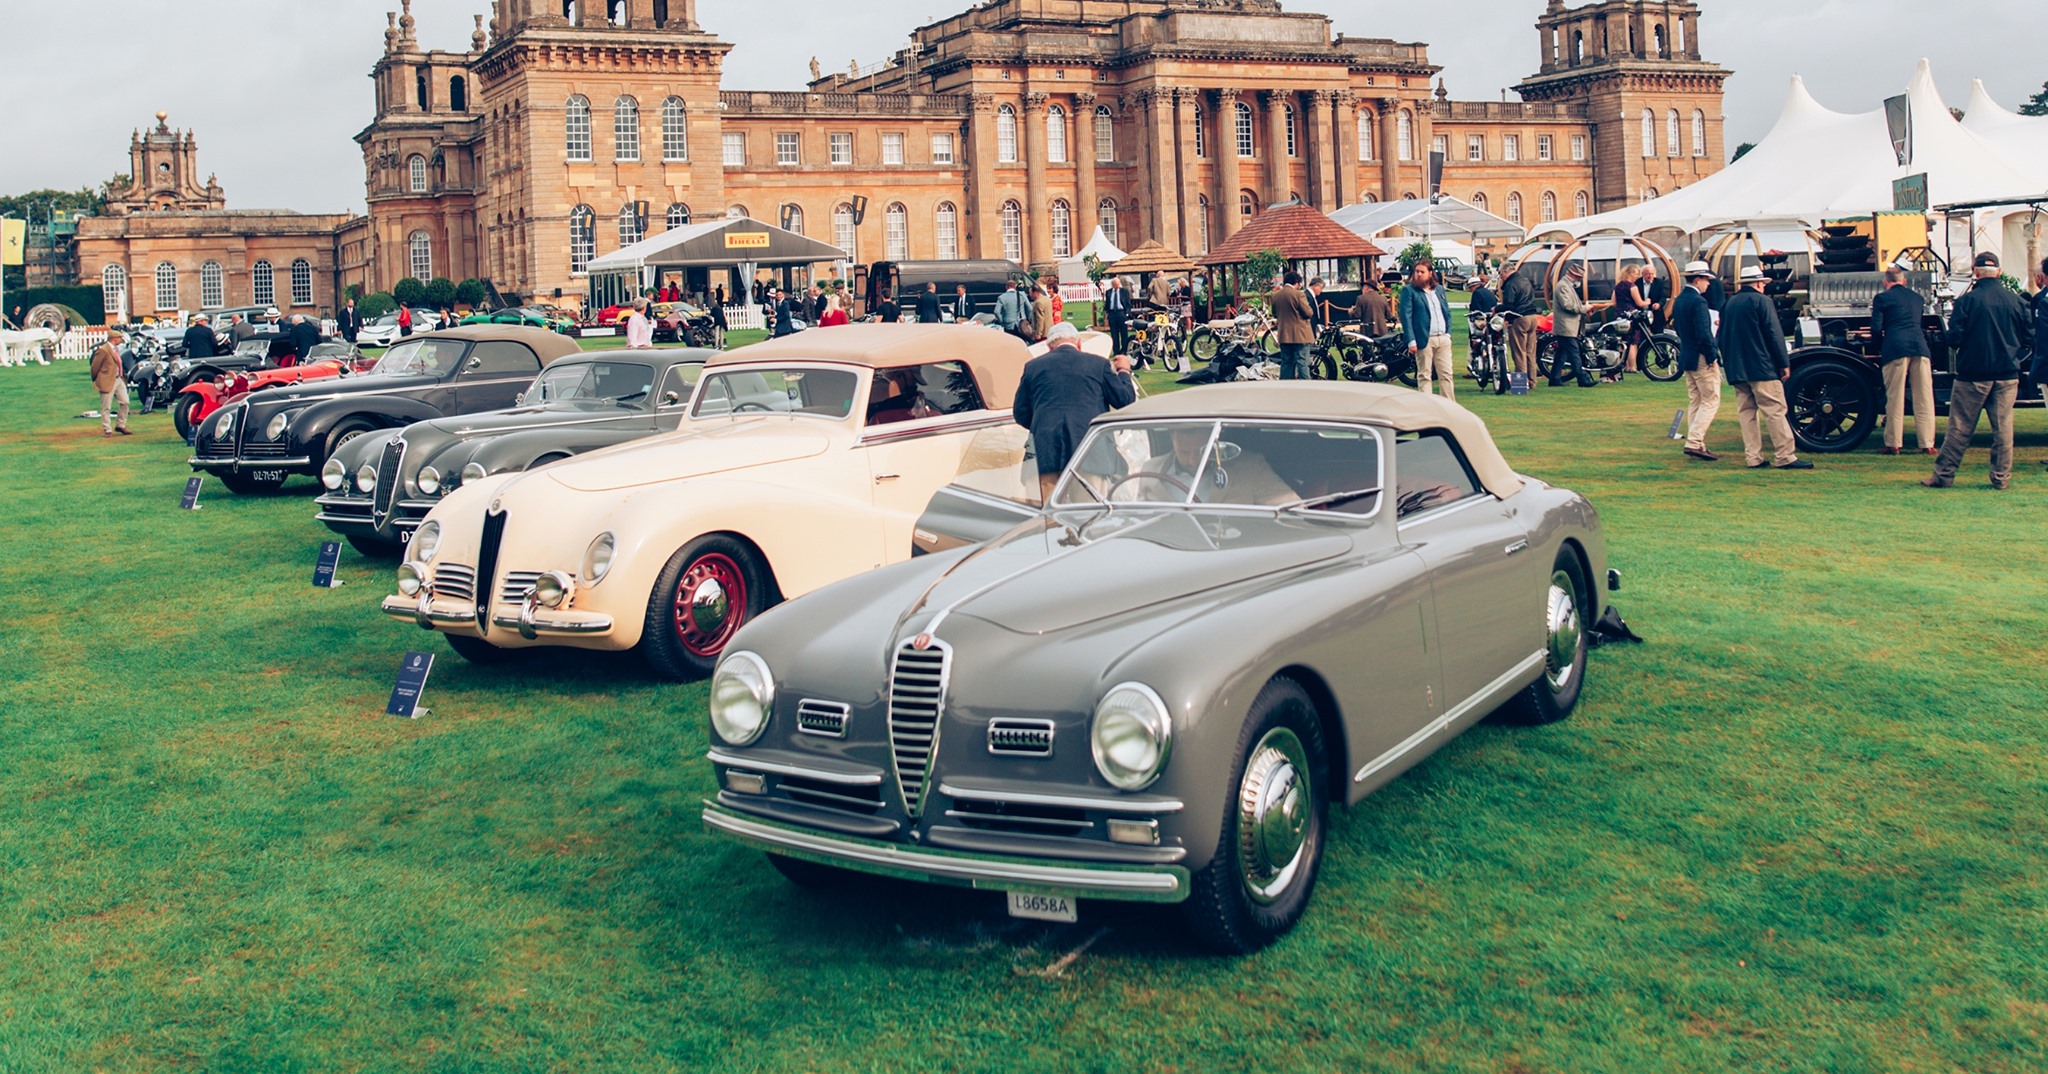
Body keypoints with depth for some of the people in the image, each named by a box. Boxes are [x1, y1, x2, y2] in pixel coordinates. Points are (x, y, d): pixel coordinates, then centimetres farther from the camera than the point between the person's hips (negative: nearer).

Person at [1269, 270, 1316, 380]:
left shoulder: (1275, 296, 5)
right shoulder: (1298, 294, -13)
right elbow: (1308, 313, -12)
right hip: (1300, 334, -6)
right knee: (1302, 362, -4)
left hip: (1283, 335, 6)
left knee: (1286, 363, 10)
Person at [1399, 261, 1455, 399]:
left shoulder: (1439, 290, 16)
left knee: (1446, 375, 7)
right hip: (1424, 340, -5)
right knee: (1424, 376, -1)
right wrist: (1411, 341, -15)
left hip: (1443, 339, 5)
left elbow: (1447, 312, 20)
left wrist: (1448, 333, 7)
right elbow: (1406, 316, -7)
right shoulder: (1408, 291, -1)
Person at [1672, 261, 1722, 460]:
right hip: (1702, 359, -9)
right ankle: (1694, 443, -12)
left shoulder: (1678, 301, 10)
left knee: (1694, 402, 13)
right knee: (1711, 401, -4)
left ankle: (1696, 445, 14)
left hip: (1686, 358, 9)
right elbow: (1703, 333, -23)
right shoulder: (1698, 301, -18)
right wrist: (1712, 355, -15)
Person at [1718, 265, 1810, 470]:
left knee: (1746, 413, 7)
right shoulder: (1761, 301, -6)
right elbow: (1774, 334, -10)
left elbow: (1721, 337, 17)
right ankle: (1785, 457, -8)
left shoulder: (1729, 303, 13)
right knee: (1775, 411, -6)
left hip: (1736, 369, 7)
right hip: (1761, 368, -7)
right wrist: (1785, 363, -6)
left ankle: (1753, 458, 5)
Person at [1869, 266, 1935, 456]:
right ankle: (1927, 444, 6)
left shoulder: (1882, 298, 5)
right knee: (1924, 398, 6)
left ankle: (1893, 444, 4)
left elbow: (1876, 328, -1)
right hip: (1920, 347, 4)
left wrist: (1879, 348, 15)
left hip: (1896, 349, -4)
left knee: (1895, 398, 1)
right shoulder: (1917, 297, 21)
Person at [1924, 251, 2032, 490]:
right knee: (2003, 427, 7)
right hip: (2007, 375, 3)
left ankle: (1943, 475, 5)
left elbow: (1954, 337, -12)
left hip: (1973, 374, -3)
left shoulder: (1967, 300, -10)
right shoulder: (2015, 300, 2)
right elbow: (2029, 339, 6)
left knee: (1960, 428, 2)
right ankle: (2001, 477, 8)